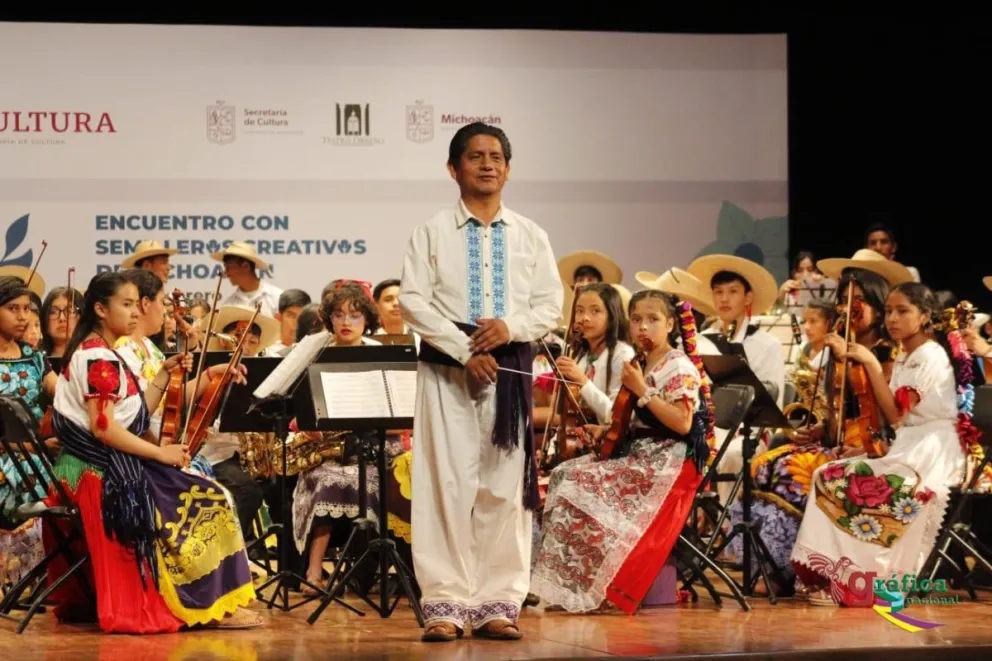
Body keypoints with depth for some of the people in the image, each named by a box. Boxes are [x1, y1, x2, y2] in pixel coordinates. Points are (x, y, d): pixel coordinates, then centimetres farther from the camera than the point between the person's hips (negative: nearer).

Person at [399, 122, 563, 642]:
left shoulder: (530, 236, 11)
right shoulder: (432, 232, 4)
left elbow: (550, 304, 6)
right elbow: (413, 300, -4)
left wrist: (509, 326, -14)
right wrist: (464, 349, -13)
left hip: (510, 366, 2)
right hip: (446, 366, -2)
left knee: (505, 484, 0)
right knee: (448, 482, -5)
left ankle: (497, 603, 4)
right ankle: (445, 603, -3)